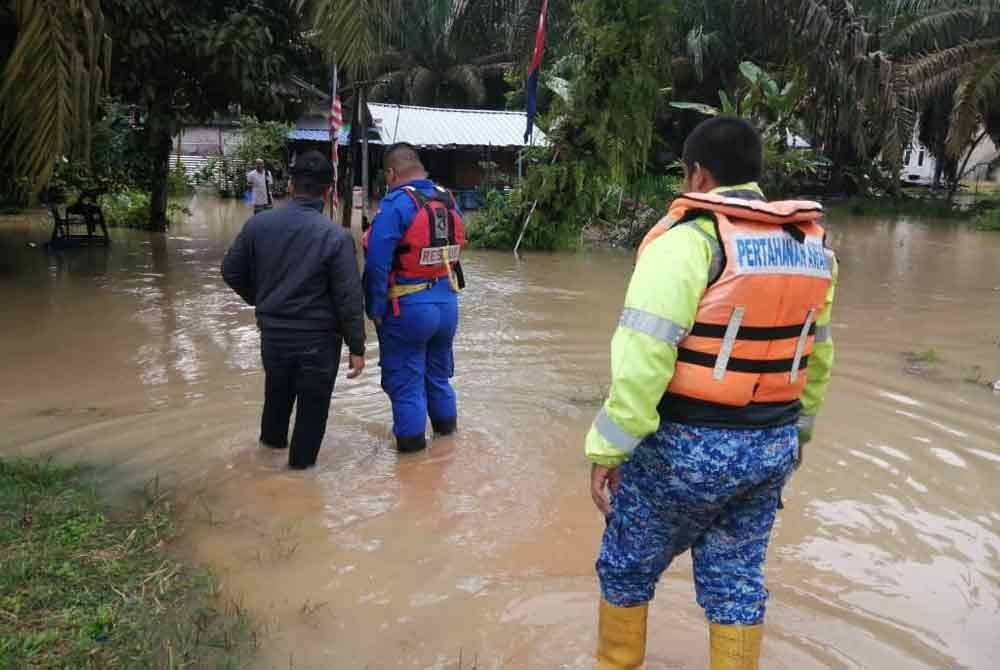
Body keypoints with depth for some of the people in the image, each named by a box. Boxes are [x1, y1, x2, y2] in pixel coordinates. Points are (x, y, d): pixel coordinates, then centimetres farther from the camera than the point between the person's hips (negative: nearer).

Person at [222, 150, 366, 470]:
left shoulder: (258, 224, -7)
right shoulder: (336, 237, -18)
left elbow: (231, 271, 4)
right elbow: (349, 299, -17)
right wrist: (357, 347, -7)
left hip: (272, 331, 5)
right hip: (317, 338, -4)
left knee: (277, 388, 28)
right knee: (312, 401, 14)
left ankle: (272, 437, 51)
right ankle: (302, 459, 27)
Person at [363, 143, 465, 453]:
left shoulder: (396, 204, -16)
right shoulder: (449, 200, 5)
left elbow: (377, 263, -19)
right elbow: (454, 252, 9)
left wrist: (376, 310, -11)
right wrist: (444, 289, 14)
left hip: (409, 309, -6)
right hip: (447, 304, 7)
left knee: (405, 378, 8)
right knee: (438, 372, 24)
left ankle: (411, 439, 17)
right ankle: (446, 425, 38)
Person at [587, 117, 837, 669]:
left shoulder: (688, 238, -16)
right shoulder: (812, 244, 7)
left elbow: (643, 356, -23)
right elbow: (817, 355, 15)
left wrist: (608, 448, -17)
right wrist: (797, 428, 26)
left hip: (687, 444, -6)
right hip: (773, 444, 7)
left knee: (627, 565, 15)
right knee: (736, 575, 19)